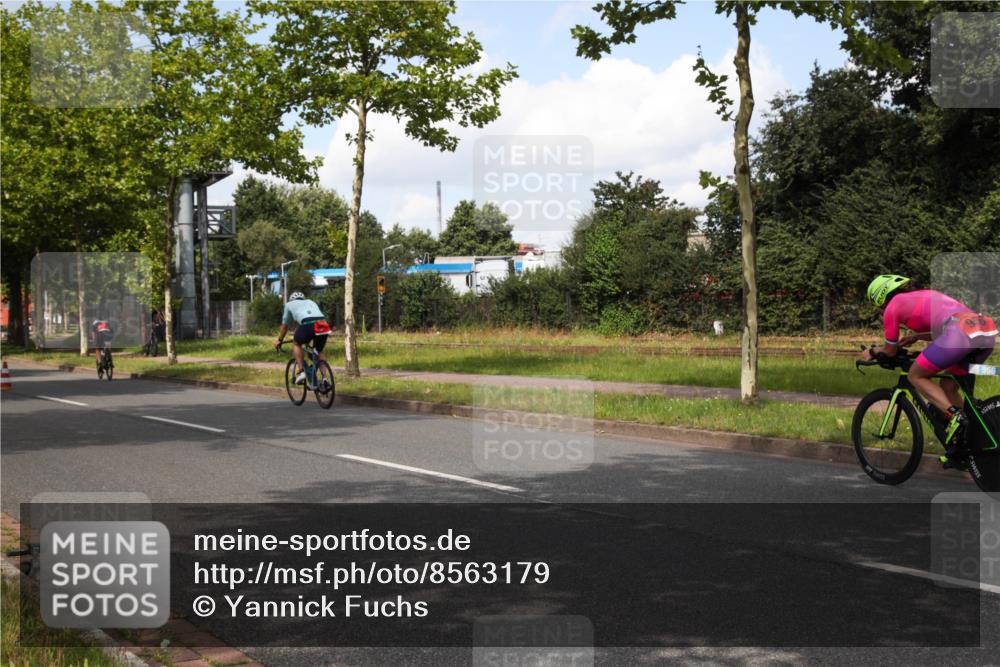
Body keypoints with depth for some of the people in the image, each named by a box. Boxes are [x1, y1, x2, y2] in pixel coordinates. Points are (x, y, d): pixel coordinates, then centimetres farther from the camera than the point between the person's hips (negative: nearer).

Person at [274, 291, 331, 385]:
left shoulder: (289, 304, 31)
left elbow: (284, 326, 38)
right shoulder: (311, 302, 41)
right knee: (320, 351, 25)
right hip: (324, 324, 3)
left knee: (297, 344, 25)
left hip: (307, 324, -3)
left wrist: (279, 341, 52)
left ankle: (301, 372, 11)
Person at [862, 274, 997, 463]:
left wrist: (872, 351, 41)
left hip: (961, 332, -8)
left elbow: (890, 351, 23)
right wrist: (916, 336, 48)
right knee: (948, 385, 23)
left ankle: (954, 416, -10)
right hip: (988, 332, 8)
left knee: (916, 376, 10)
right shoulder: (925, 294, 34)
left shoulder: (893, 307, 14)